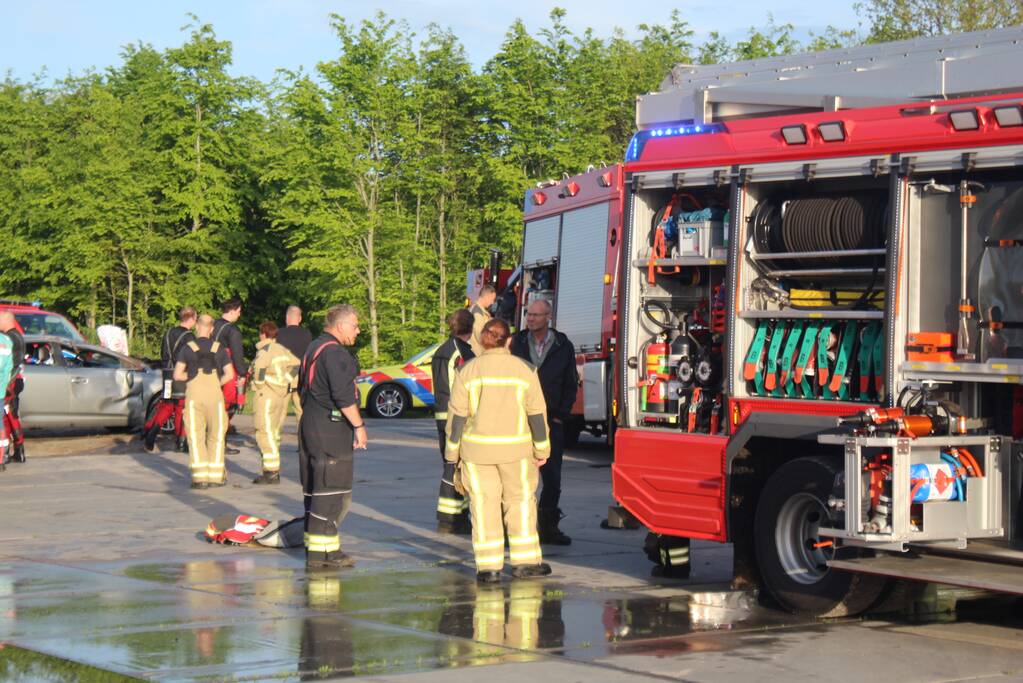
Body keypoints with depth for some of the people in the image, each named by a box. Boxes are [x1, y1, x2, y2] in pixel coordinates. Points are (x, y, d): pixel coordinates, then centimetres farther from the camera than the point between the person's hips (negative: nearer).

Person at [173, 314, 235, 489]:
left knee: (195, 436, 2)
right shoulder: (219, 348, 7)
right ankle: (216, 475, 9)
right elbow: (230, 374, 1)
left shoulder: (188, 348, 4)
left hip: (194, 392, -1)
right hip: (214, 393, 1)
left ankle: (200, 476, -4)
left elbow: (177, 375, -2)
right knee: (216, 435, 10)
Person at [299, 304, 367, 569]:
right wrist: (359, 426, -15)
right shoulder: (335, 353, -16)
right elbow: (344, 395, -21)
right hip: (331, 430, -10)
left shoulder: (313, 348, 17)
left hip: (310, 425, 10)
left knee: (314, 489, 14)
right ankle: (321, 552, -9)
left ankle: (315, 547, 20)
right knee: (332, 491, -8)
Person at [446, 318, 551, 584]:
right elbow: (537, 413, 1)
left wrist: (453, 452, 7)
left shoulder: (467, 371, -2)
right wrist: (542, 450, 9)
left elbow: (457, 414, 0)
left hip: (477, 449, 0)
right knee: (520, 501, 12)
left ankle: (488, 566, 1)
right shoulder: (524, 370, -1)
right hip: (515, 448, 0)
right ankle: (525, 561, 14)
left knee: (483, 504, 4)